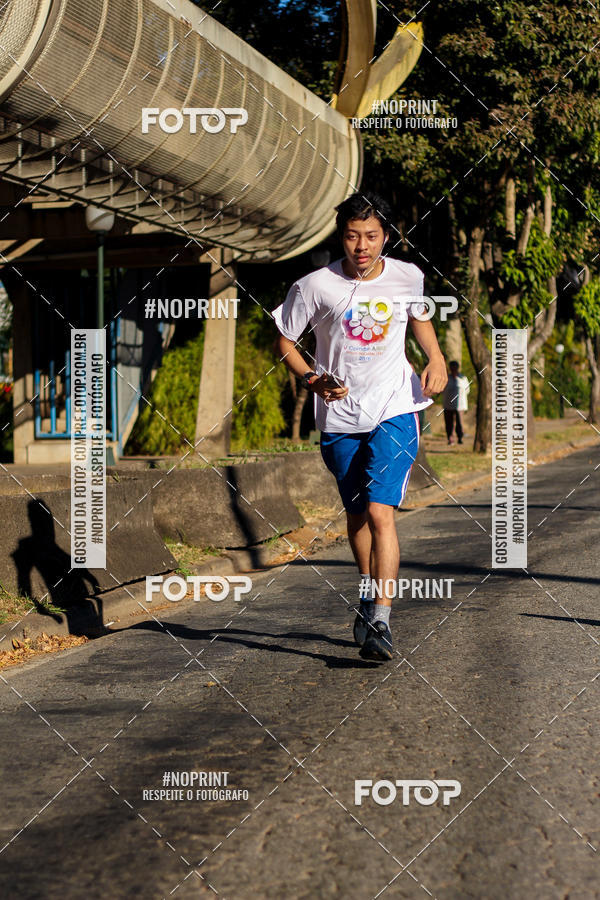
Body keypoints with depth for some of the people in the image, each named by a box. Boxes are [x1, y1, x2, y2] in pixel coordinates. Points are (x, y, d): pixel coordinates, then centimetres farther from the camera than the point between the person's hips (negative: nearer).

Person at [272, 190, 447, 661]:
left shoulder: (408, 277, -4)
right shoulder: (315, 286, -10)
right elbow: (283, 340, 2)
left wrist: (437, 359, 3)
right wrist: (312, 378, -15)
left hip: (395, 411, -1)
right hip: (339, 417, 1)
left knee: (380, 512, -17)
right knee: (356, 513, 15)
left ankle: (380, 621, -16)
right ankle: (370, 593, 40)